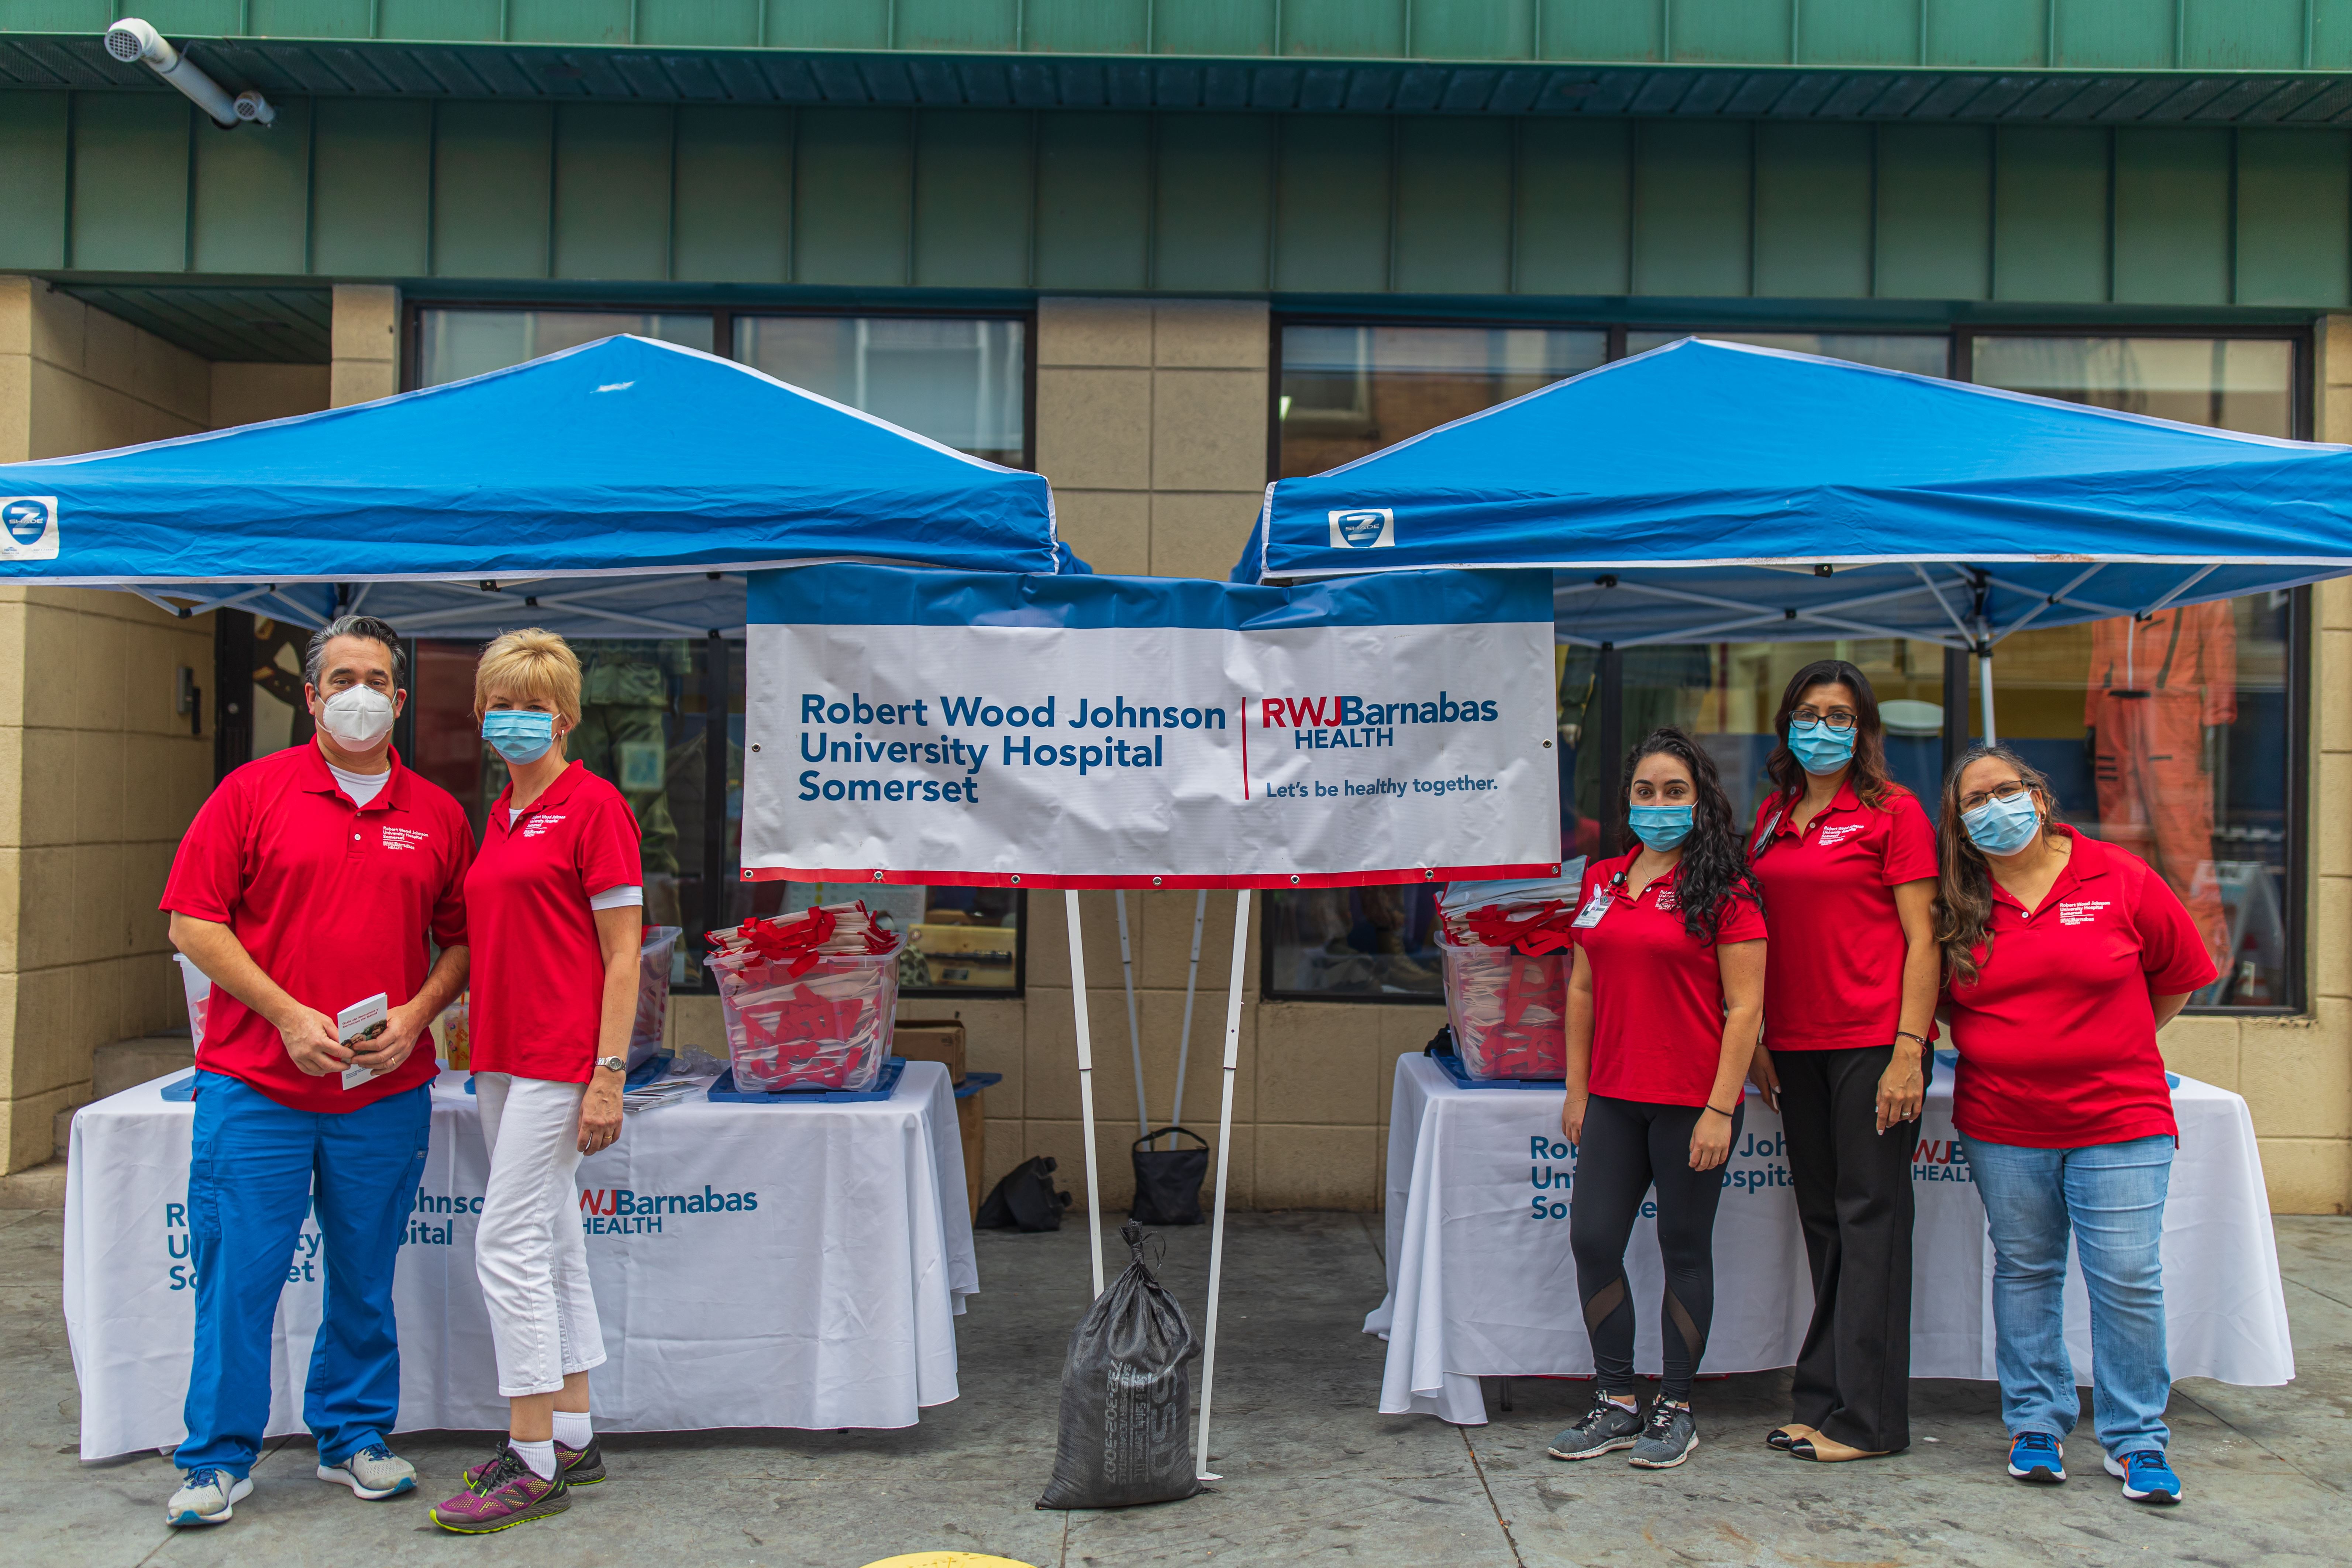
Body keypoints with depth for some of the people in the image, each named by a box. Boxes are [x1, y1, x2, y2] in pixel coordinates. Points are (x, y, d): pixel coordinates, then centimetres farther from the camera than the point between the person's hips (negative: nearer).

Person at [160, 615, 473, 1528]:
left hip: (387, 1093, 2)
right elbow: (193, 921, -3)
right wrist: (287, 1015, -11)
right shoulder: (253, 792, 0)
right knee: (237, 1275, 2)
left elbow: (462, 938, 9)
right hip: (254, 1084, -2)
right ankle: (218, 1459, 17)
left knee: (365, 1280, 11)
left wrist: (415, 1015, -8)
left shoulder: (436, 815, 7)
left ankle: (354, 1438, 27)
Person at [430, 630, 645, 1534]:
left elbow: (622, 954, -13)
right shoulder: (499, 815, 14)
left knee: (508, 1243, -7)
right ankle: (571, 1438, 22)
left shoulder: (594, 807, -10)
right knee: (551, 1241, 13)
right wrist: (478, 1042, 14)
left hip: (559, 1061, -8)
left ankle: (533, 1464, 2)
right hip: (501, 1056, 8)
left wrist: (608, 1076, -17)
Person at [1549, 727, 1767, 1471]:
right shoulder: (1602, 881, 10)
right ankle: (1616, 1404, 19)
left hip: (1691, 1102, -5)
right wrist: (1577, 1090, 12)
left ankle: (1676, 1409, 20)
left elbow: (1744, 1007, -9)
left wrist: (1720, 1109, -14)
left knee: (1684, 1250, 6)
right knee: (1592, 1241, 4)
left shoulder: (1724, 891, -7)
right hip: (1614, 1100, 5)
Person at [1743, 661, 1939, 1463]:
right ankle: (1824, 1403, 21)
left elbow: (1922, 939, -8)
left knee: (1869, 1216, -2)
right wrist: (1759, 1043, 12)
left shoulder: (1893, 811, -4)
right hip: (1797, 1043, 6)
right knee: (1821, 1218, 12)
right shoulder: (1772, 815, 14)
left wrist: (1909, 1051, -15)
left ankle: (1868, 1418, 6)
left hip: (1873, 1040, -6)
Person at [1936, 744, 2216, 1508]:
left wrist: (2113, 1047, 11)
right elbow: (1944, 1001, 15)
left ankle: (2136, 1439, 11)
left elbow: (2178, 976, 10)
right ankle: (2036, 1423, 22)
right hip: (2001, 1125, 2)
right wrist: (2002, 1046, 6)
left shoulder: (2122, 880, -3)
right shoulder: (1957, 905, 1)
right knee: (2024, 1271, 9)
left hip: (2119, 1119, -2)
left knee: (2128, 1277, -3)